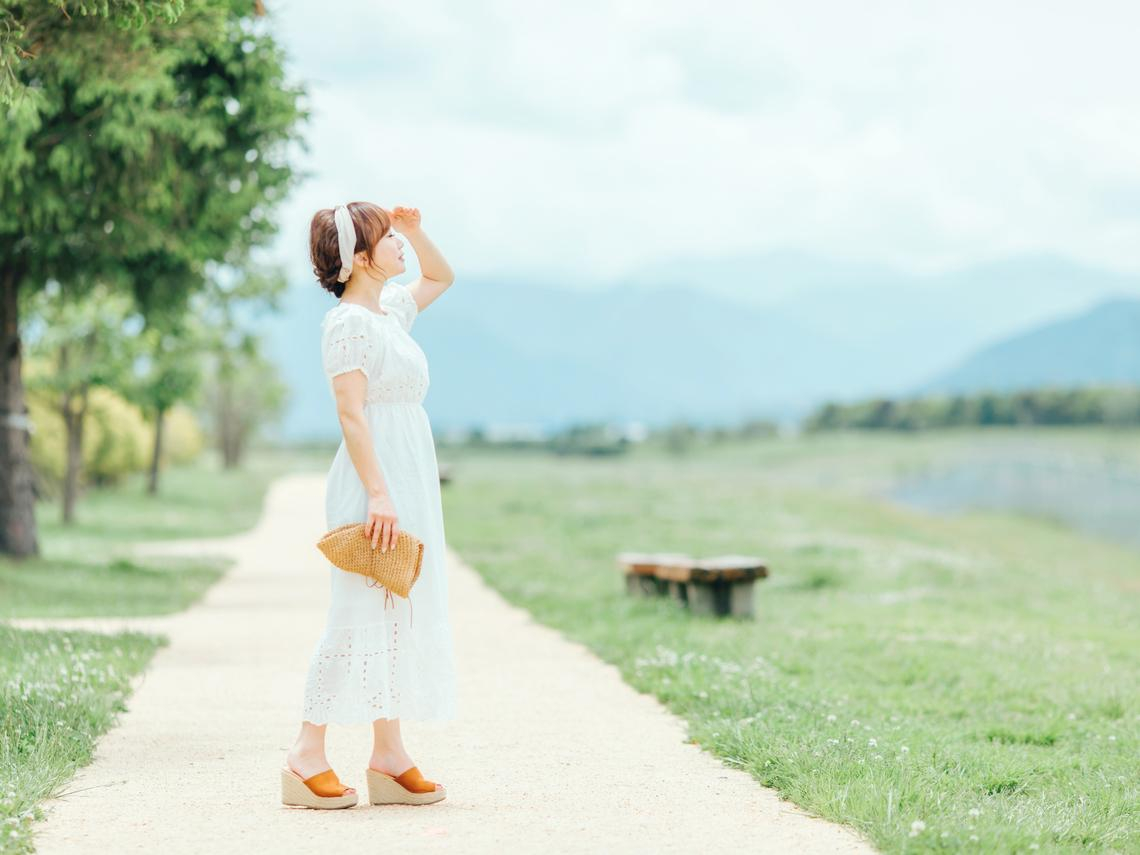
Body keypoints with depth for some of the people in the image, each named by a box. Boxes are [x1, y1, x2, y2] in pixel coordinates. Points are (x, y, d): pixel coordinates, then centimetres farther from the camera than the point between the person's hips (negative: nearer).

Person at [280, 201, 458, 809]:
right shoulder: (348, 321, -11)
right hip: (372, 485, -9)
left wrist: (415, 232, 16)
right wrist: (377, 493, -24)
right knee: (359, 614, -9)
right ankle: (307, 754, -4)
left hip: (410, 484, 9)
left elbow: (441, 278, 35)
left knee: (403, 613, 9)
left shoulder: (391, 312, 15)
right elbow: (350, 413, -18)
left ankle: (388, 755, 13)